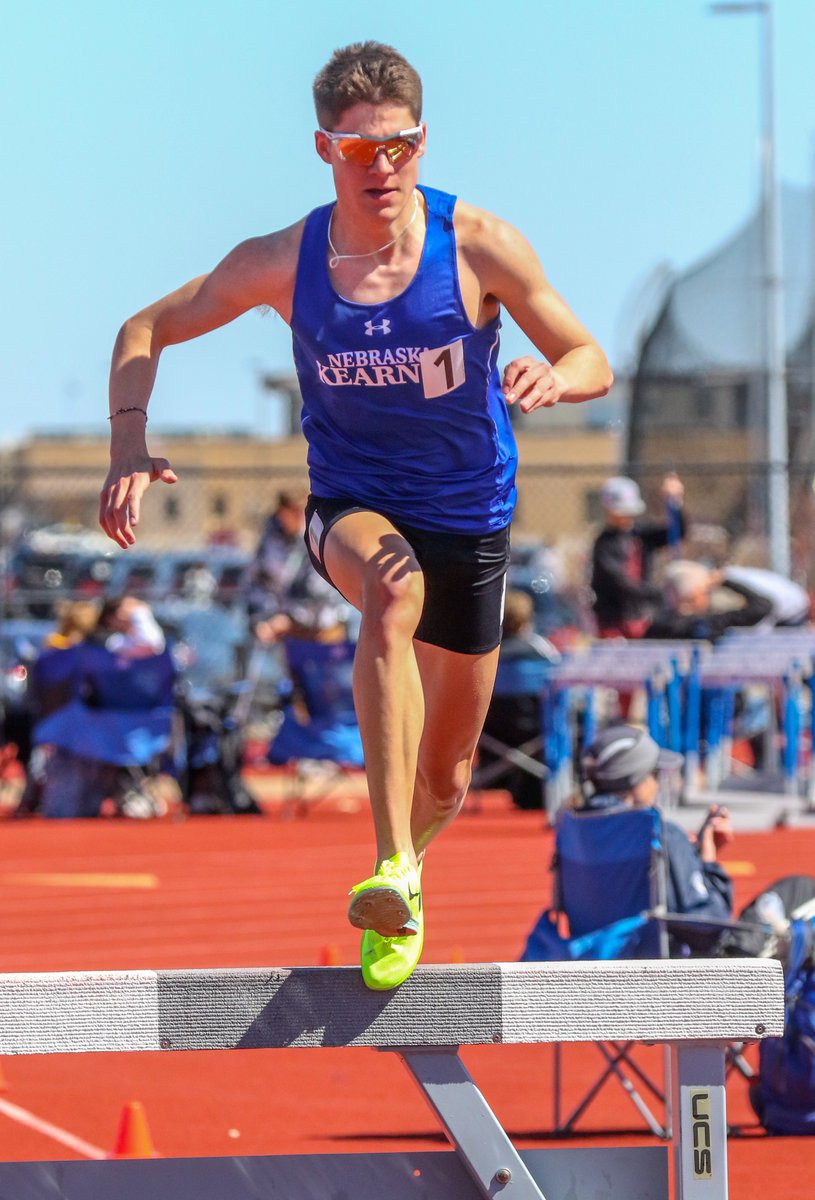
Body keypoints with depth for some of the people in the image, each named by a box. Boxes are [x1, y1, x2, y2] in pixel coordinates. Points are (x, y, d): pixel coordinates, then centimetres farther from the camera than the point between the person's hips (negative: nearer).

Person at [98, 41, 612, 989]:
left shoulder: (481, 248, -13)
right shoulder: (283, 263, -10)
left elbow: (592, 363, -6)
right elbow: (145, 332, 0)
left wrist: (553, 378, -31)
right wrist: (129, 449, -16)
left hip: (470, 521, 1)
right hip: (352, 510, -1)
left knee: (446, 779, 10)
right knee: (393, 589, -39)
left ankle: (405, 858, 48)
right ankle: (391, 873, -45)